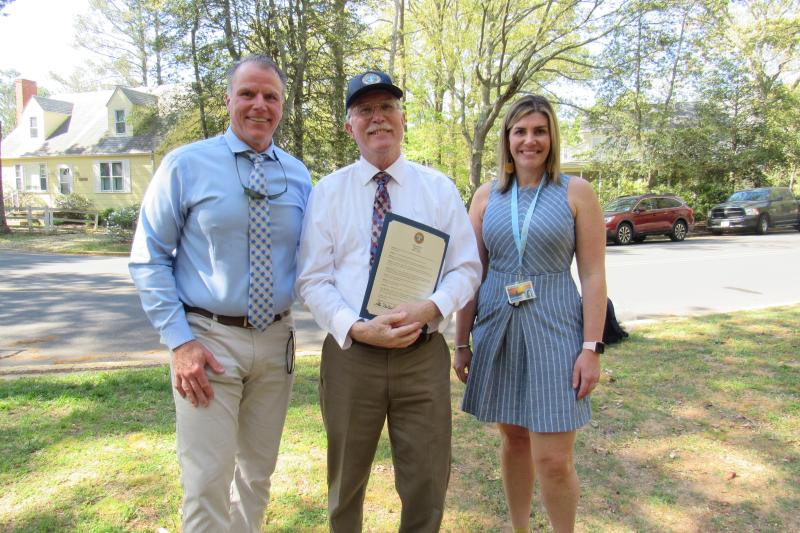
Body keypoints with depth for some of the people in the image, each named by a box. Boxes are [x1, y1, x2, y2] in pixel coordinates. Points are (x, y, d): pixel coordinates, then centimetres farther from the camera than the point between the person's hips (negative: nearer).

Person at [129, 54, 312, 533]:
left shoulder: (298, 175, 6)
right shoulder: (185, 165, -4)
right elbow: (148, 259, -4)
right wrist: (179, 340, -12)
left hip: (276, 340, 4)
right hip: (208, 340, -3)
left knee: (259, 471, 18)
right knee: (208, 482, 0)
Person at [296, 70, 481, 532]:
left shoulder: (440, 187, 5)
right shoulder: (327, 192, 3)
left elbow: (466, 268, 1)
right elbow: (313, 279, -2)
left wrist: (430, 308, -19)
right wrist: (357, 328, -18)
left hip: (424, 353, 0)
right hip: (350, 354, 0)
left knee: (427, 483, 9)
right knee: (347, 481, 18)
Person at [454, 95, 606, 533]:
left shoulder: (576, 192, 0)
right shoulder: (487, 196, 7)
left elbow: (593, 275, -3)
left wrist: (591, 347, -9)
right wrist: (462, 342, 7)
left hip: (554, 329, -3)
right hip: (498, 328, 3)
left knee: (553, 459, -2)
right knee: (512, 439, 15)